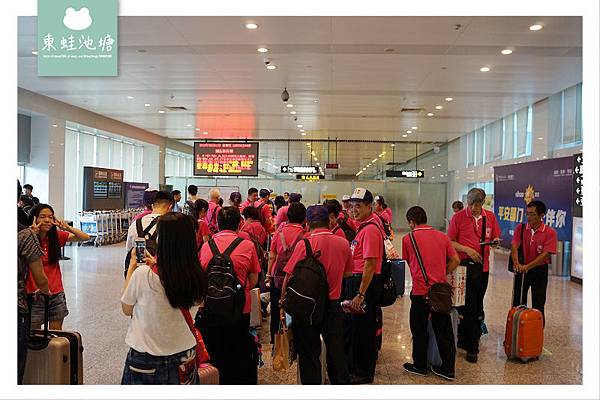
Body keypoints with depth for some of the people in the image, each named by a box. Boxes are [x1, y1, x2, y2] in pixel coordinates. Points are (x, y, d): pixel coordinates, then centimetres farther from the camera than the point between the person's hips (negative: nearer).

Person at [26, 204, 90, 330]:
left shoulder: (57, 236, 1)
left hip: (56, 294, 3)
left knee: (56, 334, 14)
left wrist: (67, 227, -15)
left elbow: (85, 237, -2)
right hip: (36, 295, -3)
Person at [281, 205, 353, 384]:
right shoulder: (343, 243, -4)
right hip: (333, 306, 3)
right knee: (336, 352, 17)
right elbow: (347, 273, 9)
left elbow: (289, 276, -13)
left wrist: (283, 300, 0)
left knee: (308, 354, 12)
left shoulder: (304, 244, -16)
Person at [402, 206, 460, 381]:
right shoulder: (442, 236, 4)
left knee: (419, 330, 12)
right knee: (444, 330, 12)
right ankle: (448, 369, 20)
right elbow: (455, 260, 4)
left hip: (420, 291, -3)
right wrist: (442, 275, 12)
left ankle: (420, 366, 25)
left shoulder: (408, 239, -5)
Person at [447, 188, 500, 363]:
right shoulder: (458, 217, -5)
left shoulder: (490, 217, 7)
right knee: (468, 306, -1)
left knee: (477, 305, 16)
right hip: (464, 265, -4)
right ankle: (471, 347, 9)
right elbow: (450, 242, -4)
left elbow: (496, 238, 11)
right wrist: (467, 249, -17)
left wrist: (495, 241, -12)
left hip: (483, 266, 4)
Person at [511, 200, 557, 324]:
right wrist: (516, 263, -28)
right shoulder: (520, 228, -2)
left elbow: (545, 254, -17)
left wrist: (528, 266, -26)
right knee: (517, 302, 8)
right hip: (521, 269, 2)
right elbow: (514, 246, -11)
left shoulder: (550, 232, -10)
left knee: (538, 304, 8)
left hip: (539, 270, -2)